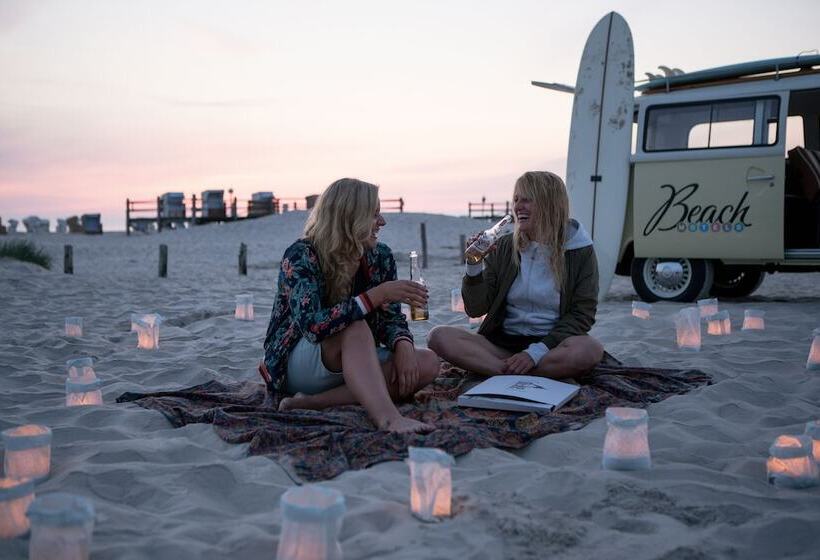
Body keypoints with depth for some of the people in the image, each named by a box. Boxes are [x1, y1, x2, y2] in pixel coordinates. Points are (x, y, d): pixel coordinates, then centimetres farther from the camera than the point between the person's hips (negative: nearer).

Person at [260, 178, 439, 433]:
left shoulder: (380, 257, -1)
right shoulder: (301, 256, -18)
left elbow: (392, 318, -1)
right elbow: (313, 325, -32)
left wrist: (403, 346, -24)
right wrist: (377, 295, -36)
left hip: (355, 362, 6)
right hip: (297, 367, -6)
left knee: (428, 362, -20)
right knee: (355, 327, -34)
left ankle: (315, 402, -28)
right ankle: (388, 418, -51)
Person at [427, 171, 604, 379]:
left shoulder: (580, 252, 0)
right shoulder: (504, 246, 7)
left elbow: (581, 315, -4)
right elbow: (475, 309, 6)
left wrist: (536, 352, -17)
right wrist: (474, 266, -12)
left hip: (552, 343, -2)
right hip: (503, 341, 3)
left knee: (591, 349, -36)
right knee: (439, 336, -21)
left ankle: (503, 373, -25)